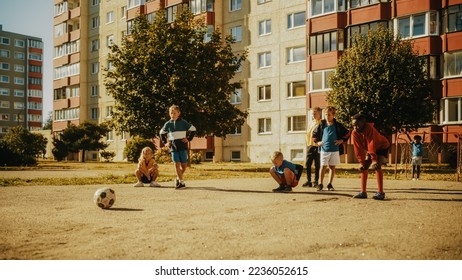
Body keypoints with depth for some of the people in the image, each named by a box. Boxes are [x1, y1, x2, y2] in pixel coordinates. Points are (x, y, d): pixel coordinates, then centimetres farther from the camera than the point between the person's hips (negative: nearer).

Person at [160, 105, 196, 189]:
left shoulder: (183, 122, 0)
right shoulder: (168, 124, 5)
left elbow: (193, 129, 7)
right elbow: (162, 133, 20)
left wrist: (188, 139, 0)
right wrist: (165, 142, 11)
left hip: (183, 146, -1)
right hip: (173, 147, 1)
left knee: (184, 165, 0)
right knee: (177, 164, -7)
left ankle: (178, 178, 24)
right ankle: (181, 182, 0)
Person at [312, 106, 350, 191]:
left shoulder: (338, 125, 1)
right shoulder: (322, 125, 4)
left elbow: (347, 133, 9)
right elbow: (314, 134, 15)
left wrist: (341, 140, -2)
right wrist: (317, 142, 3)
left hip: (335, 150, 0)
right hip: (324, 149, 0)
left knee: (332, 167, 6)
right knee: (323, 167, -3)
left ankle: (330, 184, 14)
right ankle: (320, 184, 3)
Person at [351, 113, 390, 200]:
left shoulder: (369, 129, -34)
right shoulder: (355, 133, -17)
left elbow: (372, 145, -38)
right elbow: (358, 149, -16)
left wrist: (374, 160, -40)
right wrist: (362, 163, -20)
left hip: (382, 147, -7)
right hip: (369, 149, 7)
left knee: (377, 166, -23)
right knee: (364, 167, -3)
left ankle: (380, 193, -22)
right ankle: (363, 192, 2)